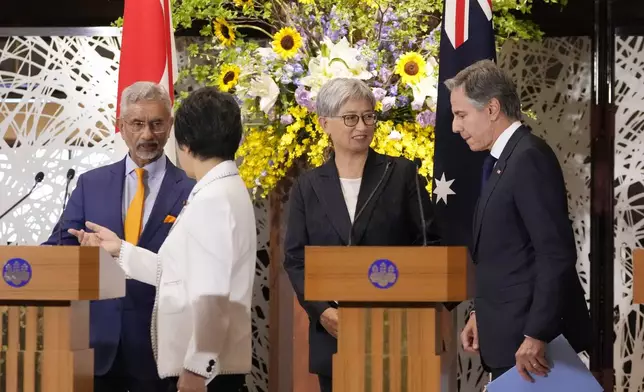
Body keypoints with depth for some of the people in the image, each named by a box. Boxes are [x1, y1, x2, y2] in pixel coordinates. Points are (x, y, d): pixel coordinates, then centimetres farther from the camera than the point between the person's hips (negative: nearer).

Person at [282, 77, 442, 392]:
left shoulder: (402, 174, 5)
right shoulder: (308, 187, 9)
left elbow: (429, 241, 4)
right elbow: (295, 259, 7)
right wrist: (322, 310, -8)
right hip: (333, 334, 2)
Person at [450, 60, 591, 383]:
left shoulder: (530, 157, -16)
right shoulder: (502, 159, 14)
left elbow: (556, 254, -22)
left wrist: (536, 335, -23)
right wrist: (480, 314, 11)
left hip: (530, 341, -9)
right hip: (508, 333, 9)